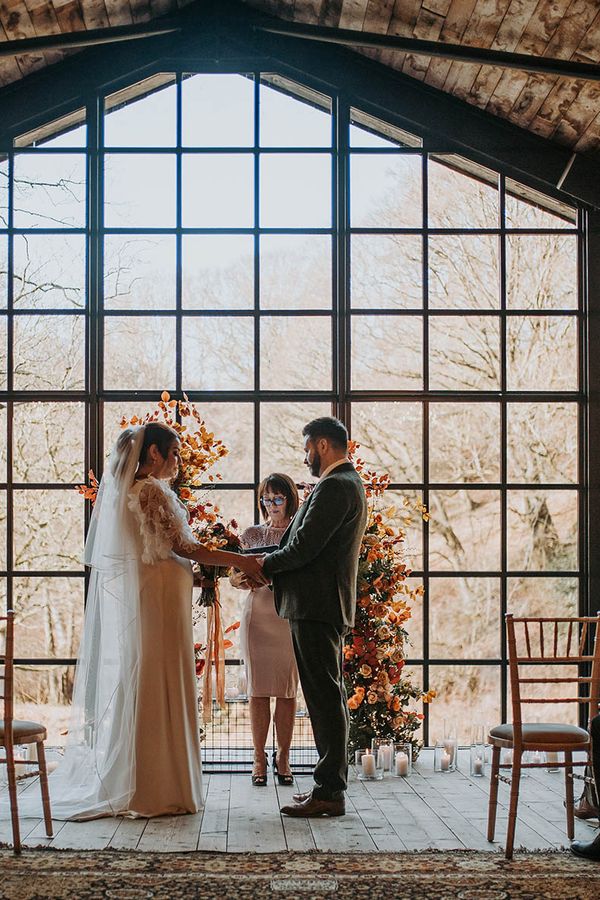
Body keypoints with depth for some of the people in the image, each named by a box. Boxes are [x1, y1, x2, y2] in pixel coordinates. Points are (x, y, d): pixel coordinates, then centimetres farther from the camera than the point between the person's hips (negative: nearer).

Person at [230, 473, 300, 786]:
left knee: (287, 690, 1)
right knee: (259, 689, 0)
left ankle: (282, 757, 11)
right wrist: (239, 580, -13)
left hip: (291, 617, 0)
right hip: (257, 616, 1)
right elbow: (235, 576, 9)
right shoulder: (252, 534, 10)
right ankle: (259, 758, 8)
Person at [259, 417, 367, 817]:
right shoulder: (349, 482, 18)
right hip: (329, 605, 11)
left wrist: (261, 565, -5)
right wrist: (263, 565, 9)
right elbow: (309, 543, 17)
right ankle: (331, 785, 21)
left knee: (325, 698, -7)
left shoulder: (335, 486, -15)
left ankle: (329, 792, -2)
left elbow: (303, 548, -21)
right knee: (329, 697, 14)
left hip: (317, 606, -11)